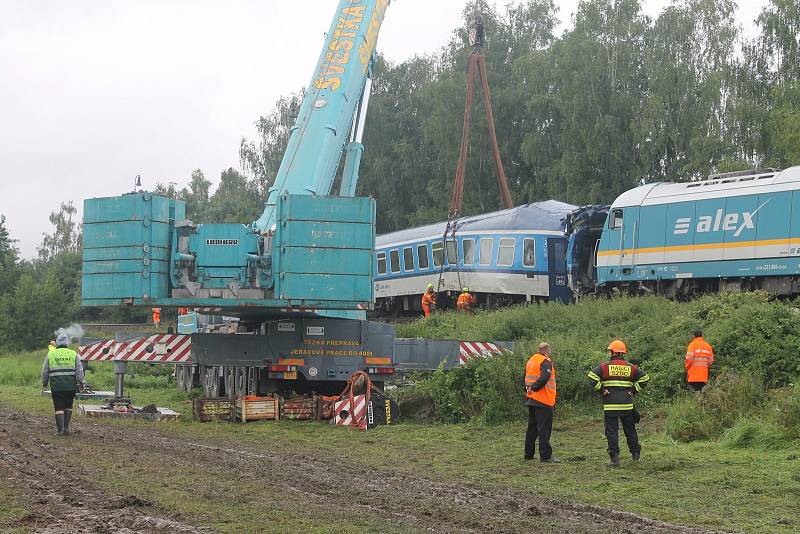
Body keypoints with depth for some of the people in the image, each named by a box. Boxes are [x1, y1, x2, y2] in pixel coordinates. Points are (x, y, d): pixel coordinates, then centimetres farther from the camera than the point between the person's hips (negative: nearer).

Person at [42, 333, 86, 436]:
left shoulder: (51, 354, 6)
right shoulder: (73, 354, 5)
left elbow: (45, 371, 11)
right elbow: (79, 370, 2)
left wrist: (44, 383, 23)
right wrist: (82, 383, 6)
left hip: (56, 386, -1)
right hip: (70, 385, 1)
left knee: (59, 407, 1)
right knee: (68, 406, 15)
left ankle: (60, 430, -4)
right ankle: (66, 428, 12)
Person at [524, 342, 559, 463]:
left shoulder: (530, 361, 16)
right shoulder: (546, 362, -11)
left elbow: (526, 379, 19)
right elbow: (544, 378, -24)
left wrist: (528, 389, 10)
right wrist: (533, 388, -15)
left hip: (531, 399, 8)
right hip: (544, 401, -8)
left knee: (532, 428, 15)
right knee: (544, 429, -7)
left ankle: (528, 454, 20)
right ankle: (545, 455, -10)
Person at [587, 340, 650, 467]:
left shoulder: (605, 366, -3)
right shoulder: (630, 367, 6)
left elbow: (592, 376, -15)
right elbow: (644, 377, 4)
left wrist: (601, 390, -6)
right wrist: (634, 391, 7)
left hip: (610, 405, -3)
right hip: (627, 404, 3)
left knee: (612, 431, 0)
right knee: (630, 430, 17)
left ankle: (614, 458, -7)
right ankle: (636, 455, 25)